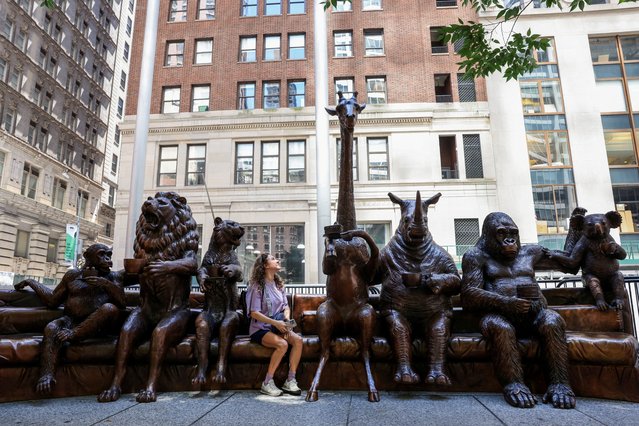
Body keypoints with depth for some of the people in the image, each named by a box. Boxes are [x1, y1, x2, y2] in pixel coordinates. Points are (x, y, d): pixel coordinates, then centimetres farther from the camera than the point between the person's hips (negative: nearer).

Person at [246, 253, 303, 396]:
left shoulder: (278, 284, 13)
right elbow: (254, 313, -13)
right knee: (282, 344, -31)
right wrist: (275, 323, -22)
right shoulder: (257, 286, -8)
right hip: (260, 329, -6)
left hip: (278, 326, 6)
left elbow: (286, 306, 14)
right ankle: (267, 383, -16)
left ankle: (290, 380, -14)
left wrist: (287, 320, -8)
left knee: (298, 339, -21)